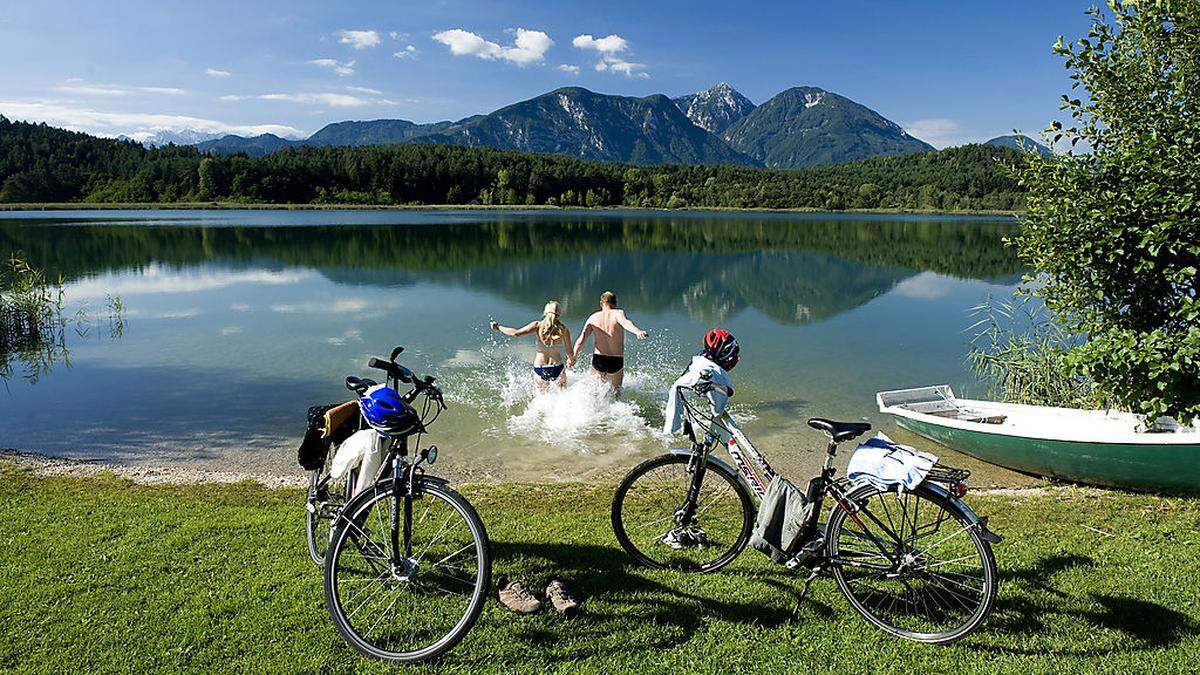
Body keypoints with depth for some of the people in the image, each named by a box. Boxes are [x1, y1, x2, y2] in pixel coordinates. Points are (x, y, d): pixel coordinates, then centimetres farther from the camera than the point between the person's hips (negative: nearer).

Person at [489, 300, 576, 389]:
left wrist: (498, 327, 0)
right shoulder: (564, 329, -4)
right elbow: (569, 351, 0)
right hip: (557, 369, 0)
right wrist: (571, 360, 22)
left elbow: (516, 333, -13)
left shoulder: (538, 325, -6)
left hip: (539, 369, 0)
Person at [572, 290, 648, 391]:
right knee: (616, 390, 21)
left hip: (597, 361, 2)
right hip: (616, 363, -2)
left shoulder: (593, 318, 5)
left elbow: (581, 340, -2)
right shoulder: (618, 313, -4)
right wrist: (638, 331, -45)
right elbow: (625, 322, -27)